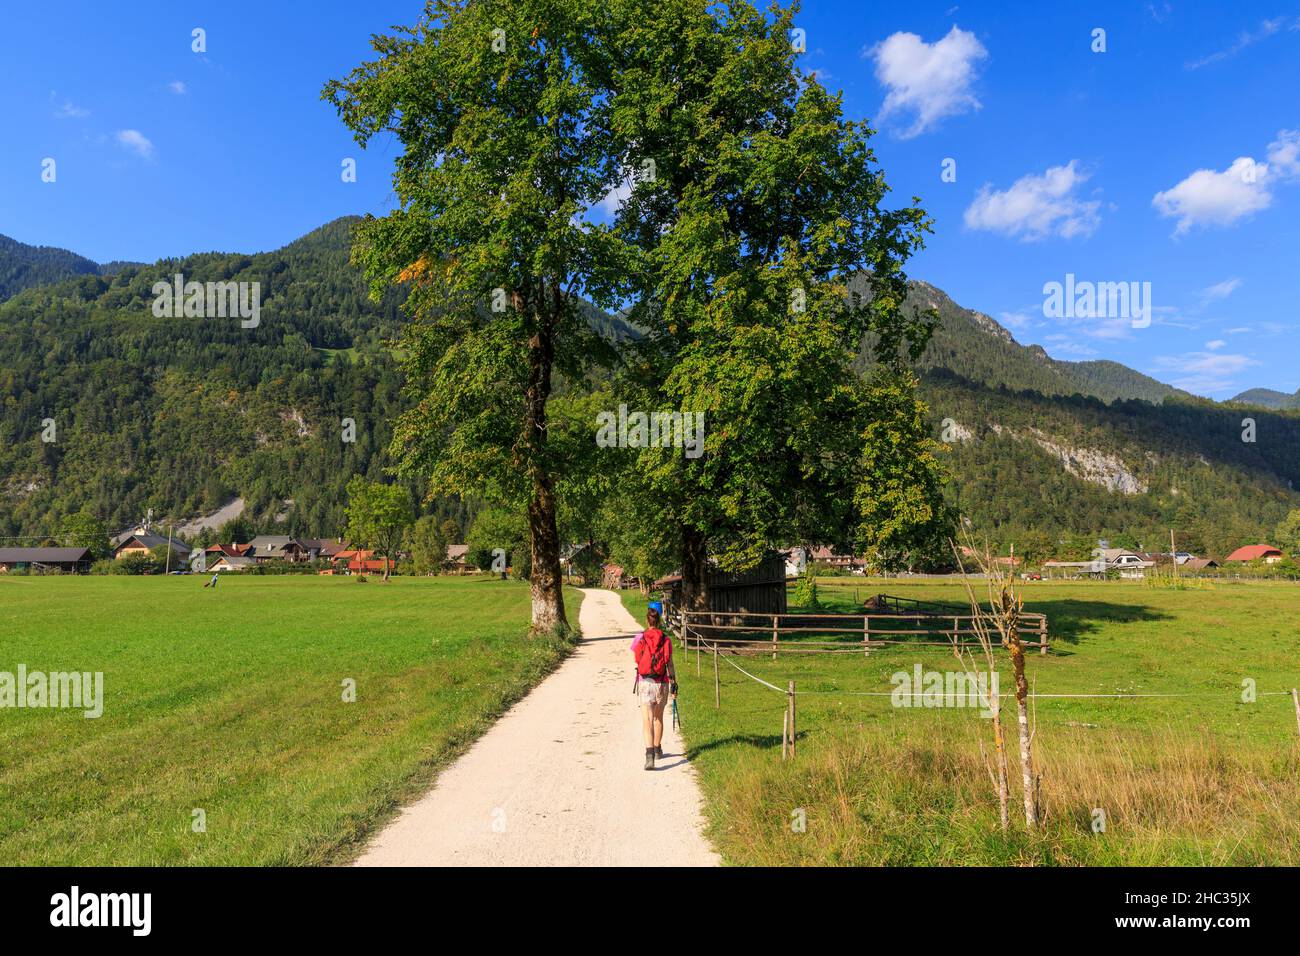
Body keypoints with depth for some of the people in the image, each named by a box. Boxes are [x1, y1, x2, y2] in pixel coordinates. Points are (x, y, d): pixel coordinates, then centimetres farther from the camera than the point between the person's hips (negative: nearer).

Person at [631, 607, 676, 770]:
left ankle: (649, 754, -23)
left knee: (647, 720, -7)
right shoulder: (666, 639, -3)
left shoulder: (640, 638, -3)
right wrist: (674, 683, 3)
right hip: (662, 683, 2)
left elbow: (635, 658, 10)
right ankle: (657, 749, 37)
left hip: (644, 683, -2)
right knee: (658, 717, 21)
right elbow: (670, 663, -3)